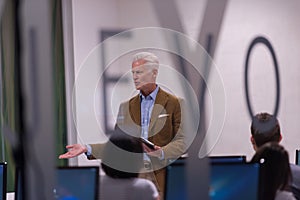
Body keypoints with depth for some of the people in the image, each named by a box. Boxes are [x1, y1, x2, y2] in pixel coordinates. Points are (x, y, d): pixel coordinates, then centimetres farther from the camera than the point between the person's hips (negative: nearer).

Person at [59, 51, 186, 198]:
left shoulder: (174, 103, 1)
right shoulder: (126, 106, 15)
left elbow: (181, 141, -2)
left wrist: (162, 152, -21)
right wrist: (87, 148, 0)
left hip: (162, 179, -3)